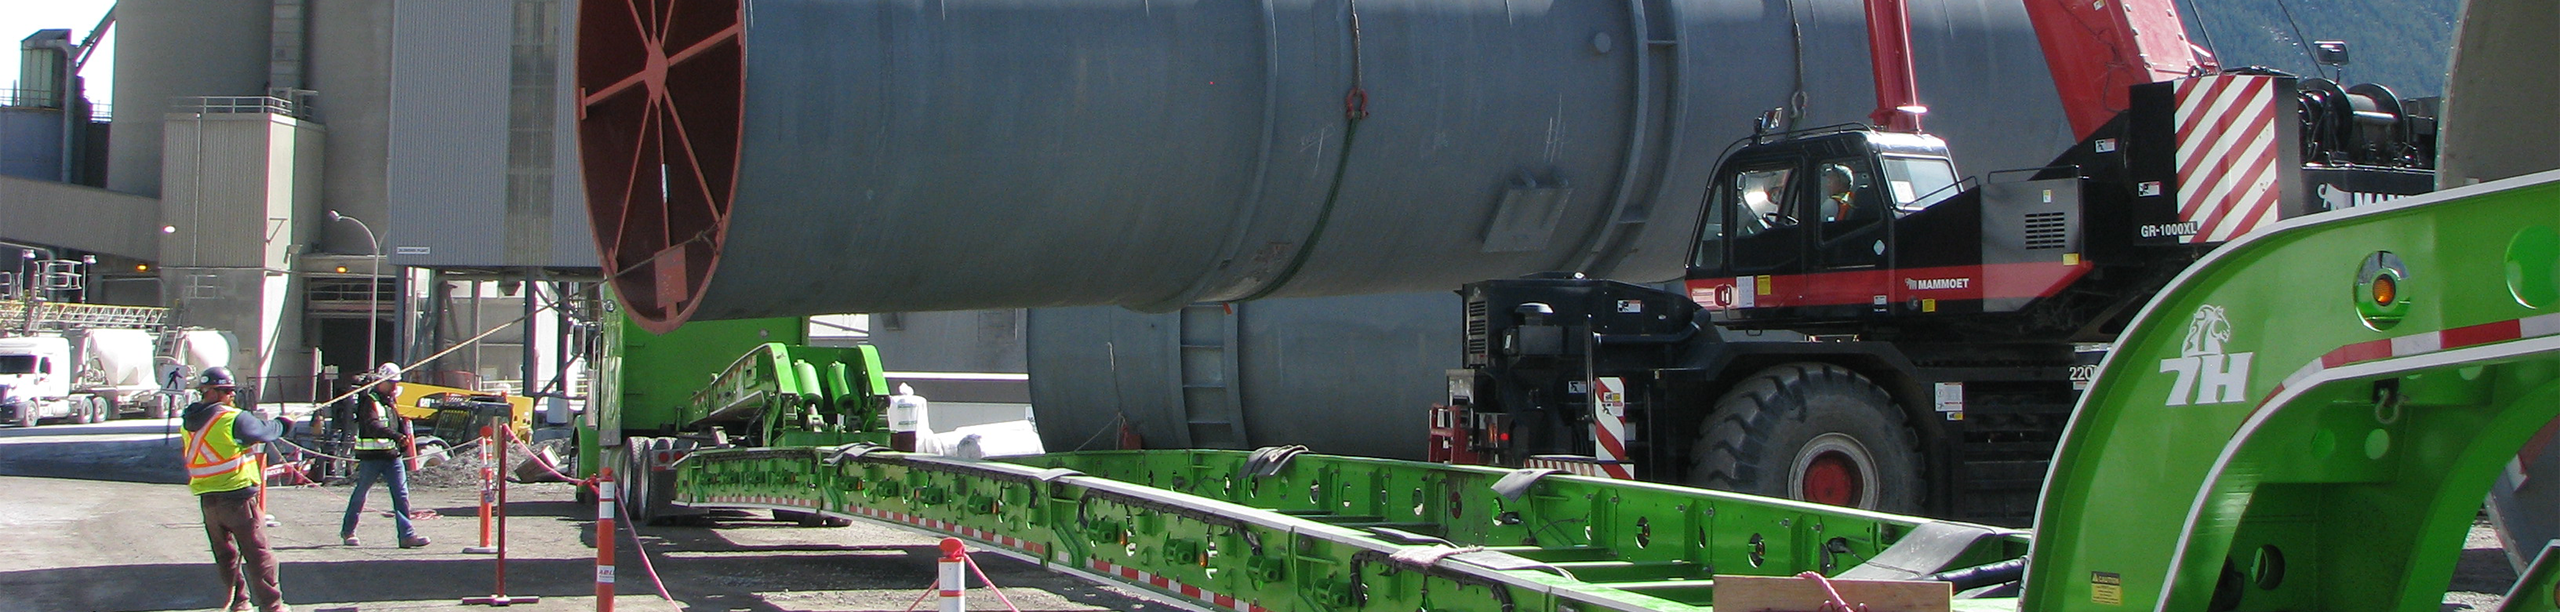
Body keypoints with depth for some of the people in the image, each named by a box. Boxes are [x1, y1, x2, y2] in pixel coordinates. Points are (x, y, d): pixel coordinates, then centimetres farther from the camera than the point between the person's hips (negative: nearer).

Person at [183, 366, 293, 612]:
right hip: (237, 496, -7)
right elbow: (264, 432, -3)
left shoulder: (189, 423, 6)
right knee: (257, 553, 0)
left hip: (206, 499, 7)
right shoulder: (233, 419, -14)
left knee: (225, 554, 17)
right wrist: (285, 424, 17)